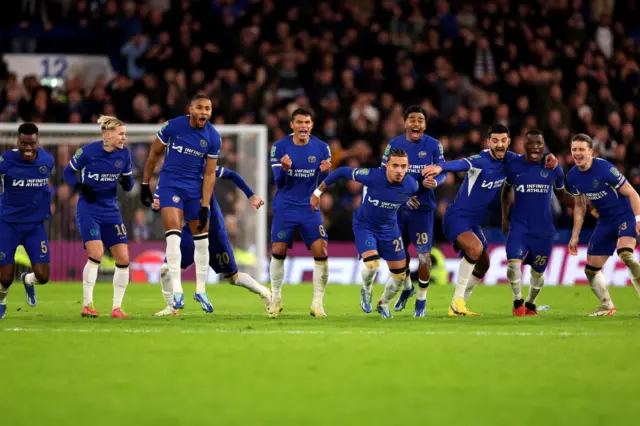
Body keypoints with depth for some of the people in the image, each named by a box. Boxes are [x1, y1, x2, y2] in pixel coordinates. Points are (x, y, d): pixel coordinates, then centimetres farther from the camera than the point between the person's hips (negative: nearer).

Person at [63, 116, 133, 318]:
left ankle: (117, 307, 9)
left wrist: (127, 182, -15)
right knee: (96, 254, -19)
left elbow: (128, 185, 8)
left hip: (111, 210, 5)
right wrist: (80, 186, -18)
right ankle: (87, 305, -6)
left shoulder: (124, 154, -1)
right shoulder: (88, 152, -13)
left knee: (123, 259, -2)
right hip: (88, 209, -5)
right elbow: (68, 172, 1)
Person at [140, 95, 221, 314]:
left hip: (195, 188, 3)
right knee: (174, 235, -18)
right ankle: (177, 290, -18)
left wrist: (205, 206, -5)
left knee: (202, 240, 8)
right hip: (171, 184, -3)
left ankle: (200, 291, 23)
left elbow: (209, 174, -1)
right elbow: (154, 153, 2)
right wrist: (145, 185, 5)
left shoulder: (213, 137, -5)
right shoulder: (173, 126, -12)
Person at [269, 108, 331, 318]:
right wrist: (284, 169, -28)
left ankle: (317, 303, -1)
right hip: (285, 208, -1)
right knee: (278, 251, -6)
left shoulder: (321, 148, -2)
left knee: (321, 252, -10)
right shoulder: (280, 147, -5)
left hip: (310, 208, 1)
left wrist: (325, 172, -22)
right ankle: (275, 299, 12)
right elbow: (279, 183, -7)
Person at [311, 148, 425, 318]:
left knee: (400, 275, 6)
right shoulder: (372, 176, -31)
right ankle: (366, 290, 9)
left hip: (389, 229, 4)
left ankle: (383, 303, 38)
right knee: (372, 264, -27)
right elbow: (342, 172, -17)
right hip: (364, 226, -4)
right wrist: (318, 192, -9)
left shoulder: (411, 185, -20)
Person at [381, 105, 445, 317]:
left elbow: (443, 172, -2)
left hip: (422, 206, -2)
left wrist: (435, 181, -25)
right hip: (397, 205, 2)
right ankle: (406, 287, 39)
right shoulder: (394, 144, 0)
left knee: (423, 254, -3)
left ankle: (421, 298, 15)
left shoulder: (433, 145, -4)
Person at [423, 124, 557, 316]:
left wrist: (549, 157, -6)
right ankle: (457, 302, -23)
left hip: (474, 223, 9)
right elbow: (461, 164, -43)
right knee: (475, 248, -32)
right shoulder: (481, 161, -22)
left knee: (483, 264, 16)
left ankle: (459, 306, 32)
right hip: (457, 218, -9)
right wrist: (440, 168, -64)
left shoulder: (509, 159, 1)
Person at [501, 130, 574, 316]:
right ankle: (518, 301, 2)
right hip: (519, 225, -1)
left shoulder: (553, 168, -2)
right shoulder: (514, 166, -2)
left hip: (543, 228, 1)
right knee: (514, 262, -20)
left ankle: (530, 304, 34)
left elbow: (562, 195, 12)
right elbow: (506, 190, 16)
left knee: (538, 271, 9)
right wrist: (504, 217, 12)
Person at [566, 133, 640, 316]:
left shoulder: (604, 169, -22)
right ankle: (607, 306, 24)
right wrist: (575, 236, 11)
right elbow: (579, 206, 14)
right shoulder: (573, 176, -1)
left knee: (625, 254, -34)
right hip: (605, 222, 7)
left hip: (625, 216, -7)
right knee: (591, 269, 5)